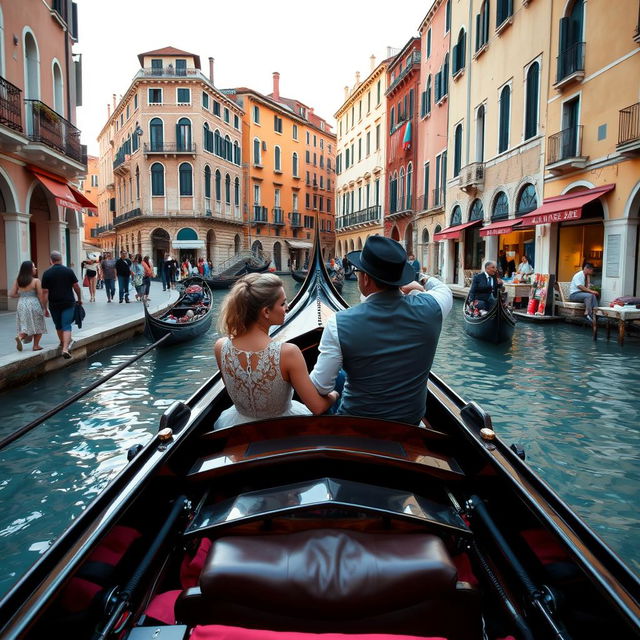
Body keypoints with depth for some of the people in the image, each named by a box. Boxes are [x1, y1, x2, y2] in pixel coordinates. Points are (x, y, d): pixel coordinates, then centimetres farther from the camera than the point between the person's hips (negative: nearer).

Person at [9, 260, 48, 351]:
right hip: (34, 304, -4)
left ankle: (19, 337, -16)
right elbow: (41, 297, -8)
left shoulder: (18, 281, 4)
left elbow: (11, 294, 4)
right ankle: (36, 345, 12)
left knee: (26, 326, 12)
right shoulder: (36, 281, -10)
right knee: (38, 326, 11)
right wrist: (45, 309, 0)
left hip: (21, 305, 4)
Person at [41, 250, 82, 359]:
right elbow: (76, 287, -1)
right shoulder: (68, 271, -3)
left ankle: (63, 343, 38)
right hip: (68, 303, -1)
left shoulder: (47, 273, -4)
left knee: (58, 326, 19)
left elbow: (45, 292, -6)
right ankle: (65, 348, -16)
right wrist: (79, 299, 14)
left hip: (54, 304, 1)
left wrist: (45, 307, -2)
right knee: (66, 326, -3)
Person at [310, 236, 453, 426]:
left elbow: (320, 387, -17)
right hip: (411, 421, 4)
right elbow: (443, 290, 10)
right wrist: (424, 283, 28)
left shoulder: (339, 323, -23)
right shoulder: (429, 309, -15)